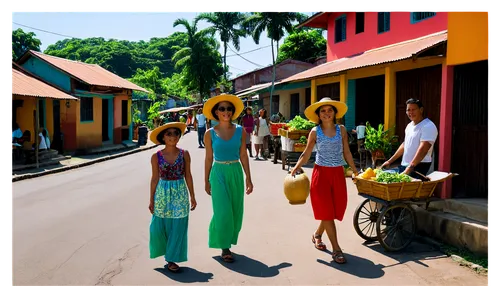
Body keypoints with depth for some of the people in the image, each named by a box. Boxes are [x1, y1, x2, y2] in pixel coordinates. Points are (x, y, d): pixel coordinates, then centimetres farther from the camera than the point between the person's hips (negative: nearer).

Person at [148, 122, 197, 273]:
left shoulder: (184, 154, -3)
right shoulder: (156, 156, -4)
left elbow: (188, 176, 3)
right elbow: (155, 178, 2)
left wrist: (192, 196, 5)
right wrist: (151, 199, 3)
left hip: (180, 194, 0)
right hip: (162, 194, 0)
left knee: (178, 227, 3)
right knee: (159, 226, 4)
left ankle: (172, 259, 18)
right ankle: (167, 252, 31)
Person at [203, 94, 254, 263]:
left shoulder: (240, 131, 2)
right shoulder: (210, 133, -2)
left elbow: (243, 155, 3)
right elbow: (208, 158, 3)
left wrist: (248, 178, 1)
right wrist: (206, 181, 4)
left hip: (236, 173, 3)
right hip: (219, 173, -2)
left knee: (236, 212, 8)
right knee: (223, 212, -6)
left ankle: (228, 242, 28)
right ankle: (224, 248, 10)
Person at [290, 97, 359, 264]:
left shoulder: (341, 130, 4)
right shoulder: (315, 131, -2)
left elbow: (346, 153, 9)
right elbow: (307, 153, 2)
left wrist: (355, 171, 9)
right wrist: (296, 168, -9)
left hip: (338, 173, 3)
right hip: (321, 173, -3)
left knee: (336, 208, 10)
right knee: (327, 211, -2)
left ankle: (317, 234, 34)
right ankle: (336, 249, 2)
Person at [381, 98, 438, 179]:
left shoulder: (428, 126, -12)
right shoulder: (409, 125, 16)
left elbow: (423, 150, -23)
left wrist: (410, 168, -32)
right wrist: (390, 161, 24)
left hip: (419, 167, -8)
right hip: (404, 166, 8)